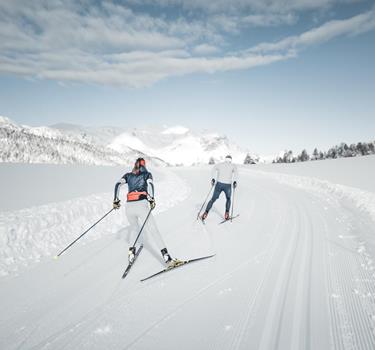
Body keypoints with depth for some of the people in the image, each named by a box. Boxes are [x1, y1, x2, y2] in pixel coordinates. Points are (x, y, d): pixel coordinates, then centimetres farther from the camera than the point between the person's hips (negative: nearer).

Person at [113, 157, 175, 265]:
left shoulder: (128, 175, 21)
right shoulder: (147, 174, 14)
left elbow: (118, 184, 7)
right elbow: (150, 184, -7)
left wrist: (116, 200, 7)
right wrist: (151, 199, -13)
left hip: (129, 206, 3)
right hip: (142, 205, -3)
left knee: (134, 228, 28)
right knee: (153, 230, -2)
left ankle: (131, 252, 22)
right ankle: (165, 255, -12)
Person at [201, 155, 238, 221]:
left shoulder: (220, 164, 14)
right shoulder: (233, 165, 10)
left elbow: (214, 169, -6)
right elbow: (236, 172, -12)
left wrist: (213, 179, -6)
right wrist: (234, 181, -12)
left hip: (219, 184, 1)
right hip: (227, 185, -1)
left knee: (213, 199, 13)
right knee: (228, 199, 23)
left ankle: (206, 213, 1)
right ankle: (226, 214, 9)